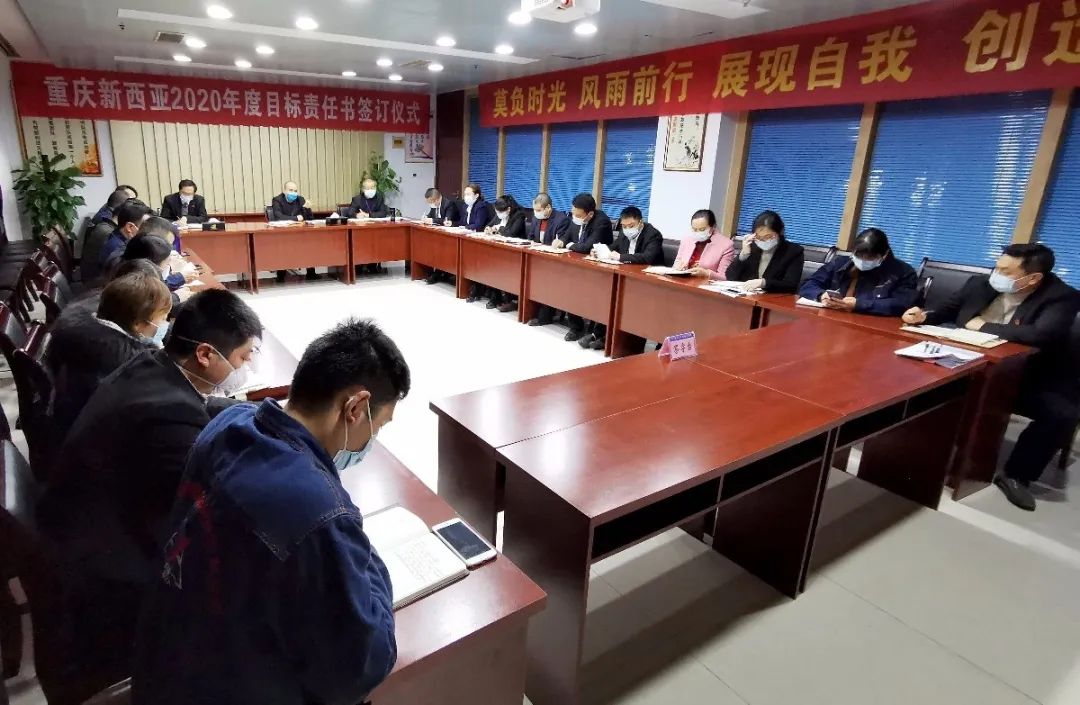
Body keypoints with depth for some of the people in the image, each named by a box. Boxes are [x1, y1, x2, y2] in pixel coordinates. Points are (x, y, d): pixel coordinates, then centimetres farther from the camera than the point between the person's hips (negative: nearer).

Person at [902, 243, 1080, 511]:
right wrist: (924, 316, -7)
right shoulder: (980, 285, 0)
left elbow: (1041, 335, -31)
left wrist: (984, 326, -20)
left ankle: (1016, 475, -7)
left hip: (1023, 380, -3)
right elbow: (946, 311, 16)